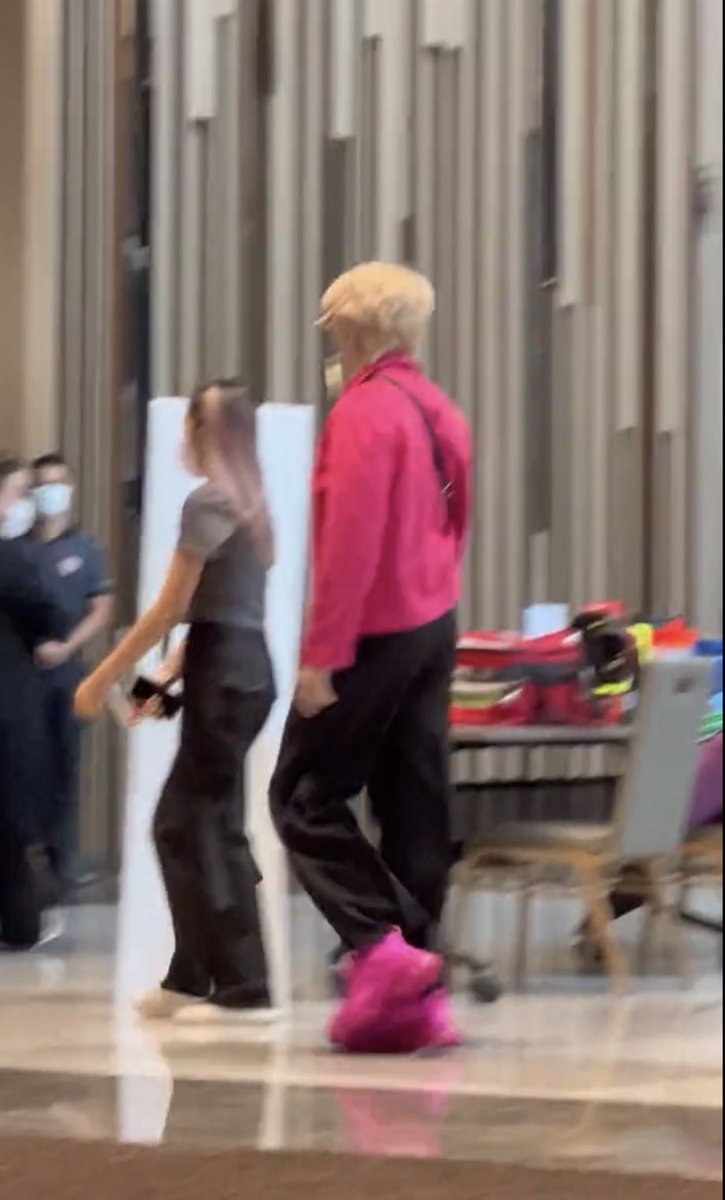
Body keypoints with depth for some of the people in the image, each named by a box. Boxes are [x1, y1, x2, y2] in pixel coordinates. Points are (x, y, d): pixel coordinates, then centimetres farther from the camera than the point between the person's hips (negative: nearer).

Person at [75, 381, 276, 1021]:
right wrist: (169, 675, 21)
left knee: (213, 829, -6)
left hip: (222, 674, -9)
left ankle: (245, 988, -7)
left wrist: (104, 677, -7)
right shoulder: (250, 503, 16)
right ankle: (189, 978, 16)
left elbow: (170, 608, -13)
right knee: (177, 823, 13)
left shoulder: (207, 501, -11)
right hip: (249, 664, 9)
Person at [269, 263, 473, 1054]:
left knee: (305, 797, 1)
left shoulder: (363, 412, -15)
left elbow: (350, 542, -20)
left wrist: (322, 654, -18)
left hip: (374, 633, -8)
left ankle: (380, 947, -12)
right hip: (434, 629, 8)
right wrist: (433, 617, 18)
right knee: (416, 808, 7)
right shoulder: (440, 413, 11)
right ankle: (414, 996, 7)